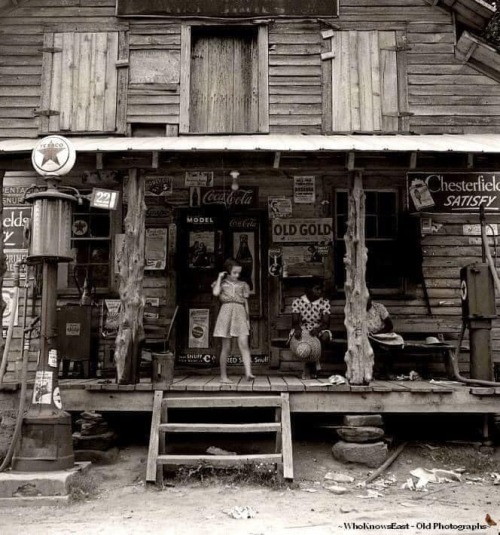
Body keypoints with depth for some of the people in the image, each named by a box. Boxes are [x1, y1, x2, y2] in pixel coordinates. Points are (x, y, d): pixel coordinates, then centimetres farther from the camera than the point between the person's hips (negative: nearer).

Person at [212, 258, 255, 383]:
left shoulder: (242, 285, 17)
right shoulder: (222, 284, 10)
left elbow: (246, 303, 17)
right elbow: (215, 293, -11)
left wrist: (247, 319, 12)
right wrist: (220, 278, -1)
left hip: (240, 313, 2)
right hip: (226, 312, -2)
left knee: (244, 344, -13)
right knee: (226, 347, 1)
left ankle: (248, 373, -21)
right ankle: (223, 376, 9)